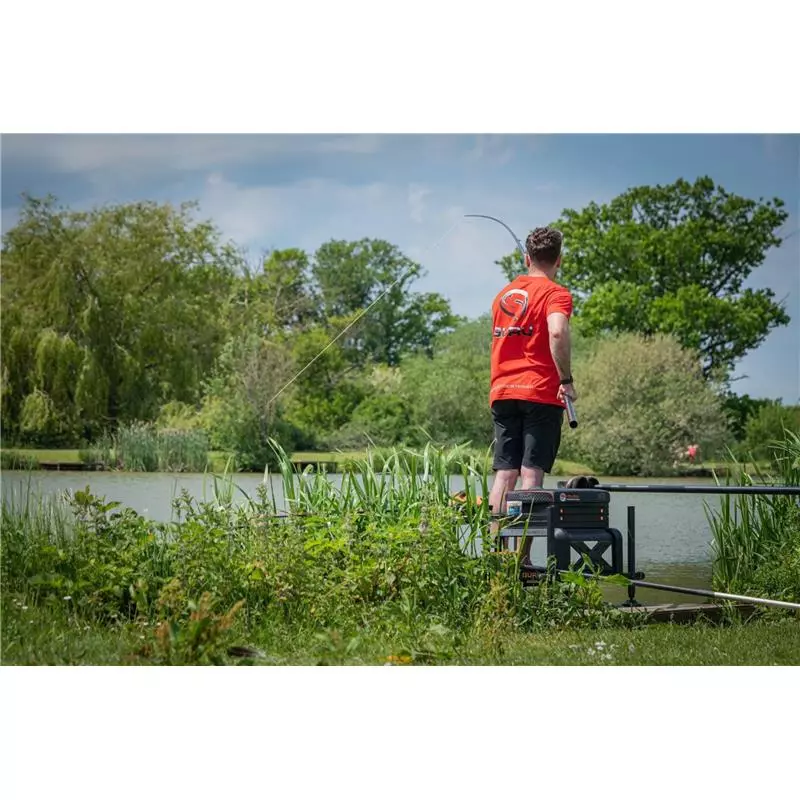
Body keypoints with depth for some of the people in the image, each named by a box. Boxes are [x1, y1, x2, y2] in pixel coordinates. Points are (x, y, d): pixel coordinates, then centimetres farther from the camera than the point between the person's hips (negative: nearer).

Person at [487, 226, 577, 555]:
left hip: (502, 392, 6)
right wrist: (567, 379, -16)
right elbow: (557, 333, -22)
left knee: (504, 473, 5)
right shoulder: (555, 293, -5)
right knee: (532, 473, -6)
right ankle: (522, 558, -10)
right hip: (540, 393, -5)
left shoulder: (504, 294, 17)